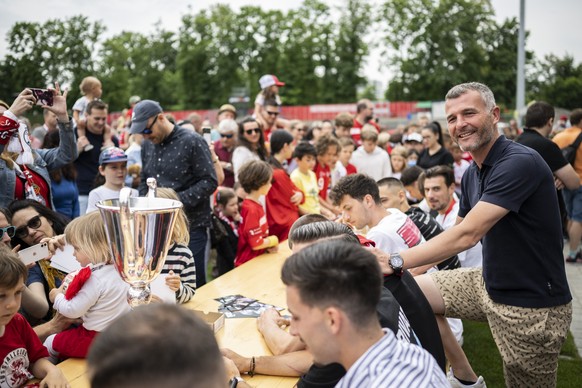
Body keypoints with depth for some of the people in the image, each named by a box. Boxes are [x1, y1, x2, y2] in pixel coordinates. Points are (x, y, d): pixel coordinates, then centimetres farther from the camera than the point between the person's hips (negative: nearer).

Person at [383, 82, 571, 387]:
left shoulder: (519, 162, -24)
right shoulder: (472, 173, 4)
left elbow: (466, 235, -29)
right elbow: (457, 234, 10)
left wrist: (396, 262, -26)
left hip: (533, 307, -8)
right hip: (490, 284, 8)